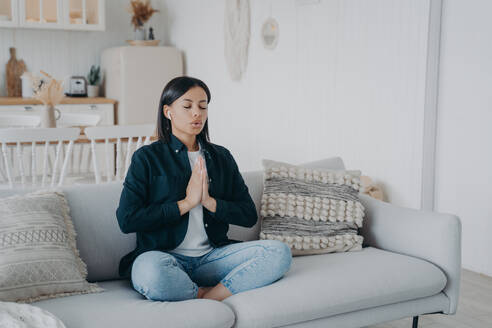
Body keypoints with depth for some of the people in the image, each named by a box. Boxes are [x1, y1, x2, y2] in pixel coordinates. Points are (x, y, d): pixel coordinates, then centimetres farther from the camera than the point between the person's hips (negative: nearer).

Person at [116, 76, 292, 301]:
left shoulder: (221, 157, 15)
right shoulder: (147, 157, 3)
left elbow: (249, 216, 9)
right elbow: (126, 220, -8)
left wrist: (209, 201, -8)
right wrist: (187, 203, -9)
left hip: (212, 256, 4)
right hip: (165, 256, -3)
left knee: (280, 252, -20)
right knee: (150, 273, -40)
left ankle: (207, 299, -24)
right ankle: (211, 298, -15)